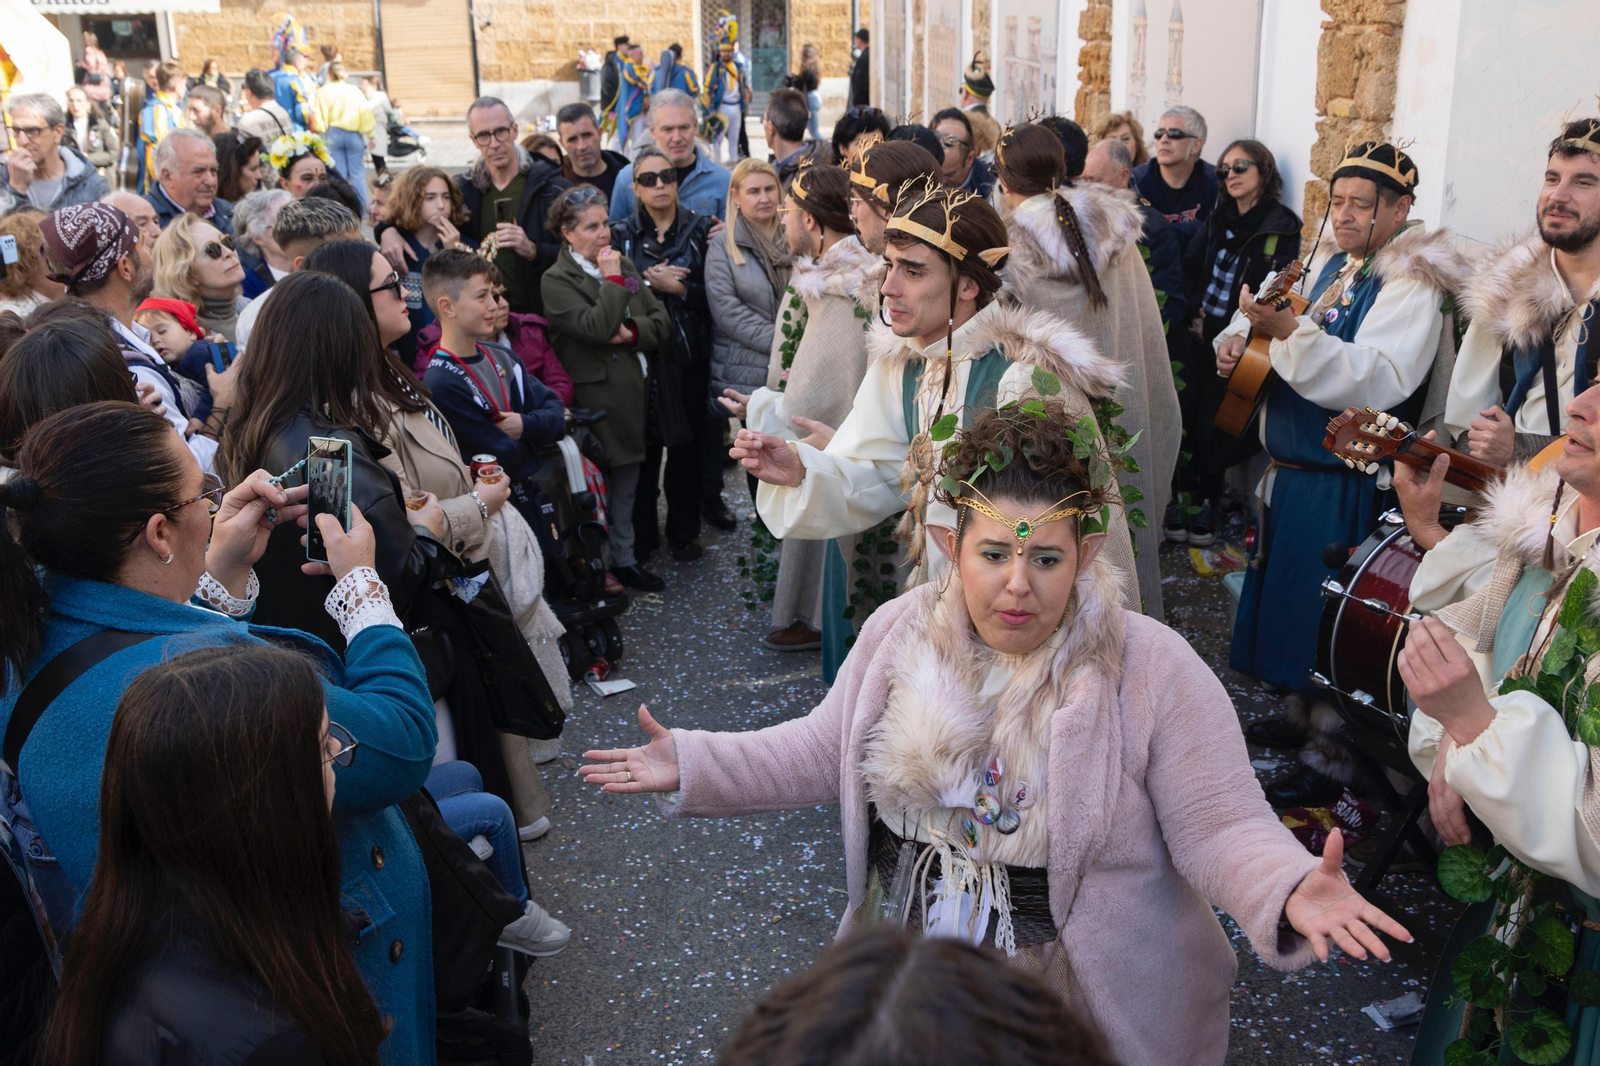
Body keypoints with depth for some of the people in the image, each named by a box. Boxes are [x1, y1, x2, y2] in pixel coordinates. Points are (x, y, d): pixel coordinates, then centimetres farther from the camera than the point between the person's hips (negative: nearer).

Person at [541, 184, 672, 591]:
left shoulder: (624, 266, 13)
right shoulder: (556, 280, -8)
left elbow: (661, 321, 8)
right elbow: (596, 328, -22)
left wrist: (633, 331, -12)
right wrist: (612, 279, -13)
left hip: (634, 390, 7)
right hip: (597, 399, -6)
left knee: (627, 481, 14)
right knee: (600, 483, 0)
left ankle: (624, 559, 26)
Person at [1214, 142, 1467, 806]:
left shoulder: (1412, 285, -16)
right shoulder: (1333, 264, 9)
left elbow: (1377, 381, -30)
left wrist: (1289, 328, -37)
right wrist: (1242, 336, 1)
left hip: (1345, 484, -8)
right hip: (1293, 469, 8)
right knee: (1289, 596, 18)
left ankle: (1331, 763, 12)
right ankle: (1303, 715, 36)